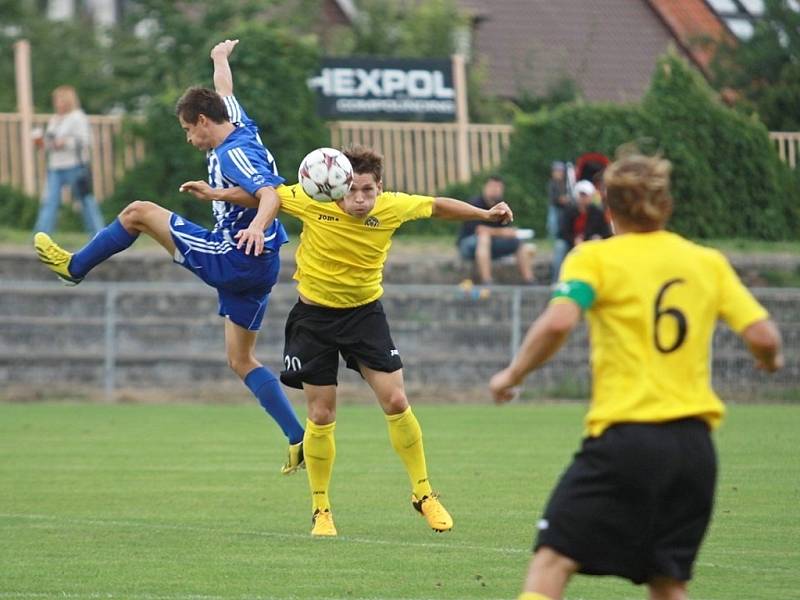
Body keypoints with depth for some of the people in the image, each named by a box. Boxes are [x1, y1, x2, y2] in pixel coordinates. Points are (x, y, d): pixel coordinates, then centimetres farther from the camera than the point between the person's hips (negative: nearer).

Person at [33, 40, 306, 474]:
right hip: (259, 266, 9)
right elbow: (224, 91, 31)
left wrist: (258, 224, -54)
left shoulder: (233, 156, -18)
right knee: (241, 360, 12)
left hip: (231, 259, -9)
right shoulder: (241, 127, 9)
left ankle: (73, 267, 19)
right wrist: (221, 57, 50)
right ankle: (299, 439, 3)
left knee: (138, 213, 1)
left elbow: (271, 194, -34)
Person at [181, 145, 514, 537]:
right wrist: (217, 194, -17)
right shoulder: (313, 203, -21)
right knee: (321, 418, 0)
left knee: (396, 403, -7)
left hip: (365, 312, 1)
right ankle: (320, 509, 16)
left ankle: (423, 494, 11)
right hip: (315, 316, -1)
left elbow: (436, 206, 3)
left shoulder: (392, 208, -15)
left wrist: (485, 215, 2)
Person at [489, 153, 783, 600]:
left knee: (553, 561, -2)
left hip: (625, 435, -4)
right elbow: (763, 335, 4)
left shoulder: (595, 258, 0)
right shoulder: (710, 262, 11)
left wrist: (513, 374, -3)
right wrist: (771, 359, 27)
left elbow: (558, 323, -18)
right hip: (694, 442, 4)